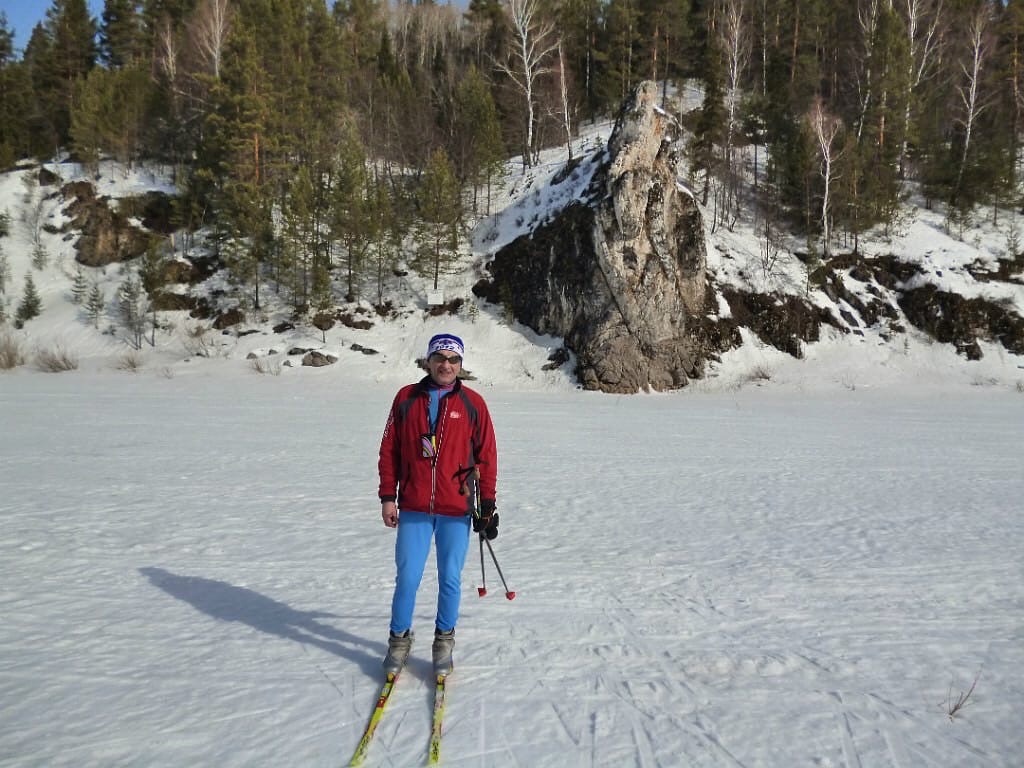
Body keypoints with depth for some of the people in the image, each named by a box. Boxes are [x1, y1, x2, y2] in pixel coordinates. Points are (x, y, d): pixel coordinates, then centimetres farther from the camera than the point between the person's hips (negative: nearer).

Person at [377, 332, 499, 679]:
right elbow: (389, 450, 6)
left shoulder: (473, 403, 1)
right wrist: (387, 497, 2)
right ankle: (399, 639, 24)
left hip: (457, 510, 0)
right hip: (413, 509, 1)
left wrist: (487, 504, 1)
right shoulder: (406, 398, 3)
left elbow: (486, 456, 3)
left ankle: (444, 641, 27)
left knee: (450, 580, 8)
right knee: (407, 579, 4)